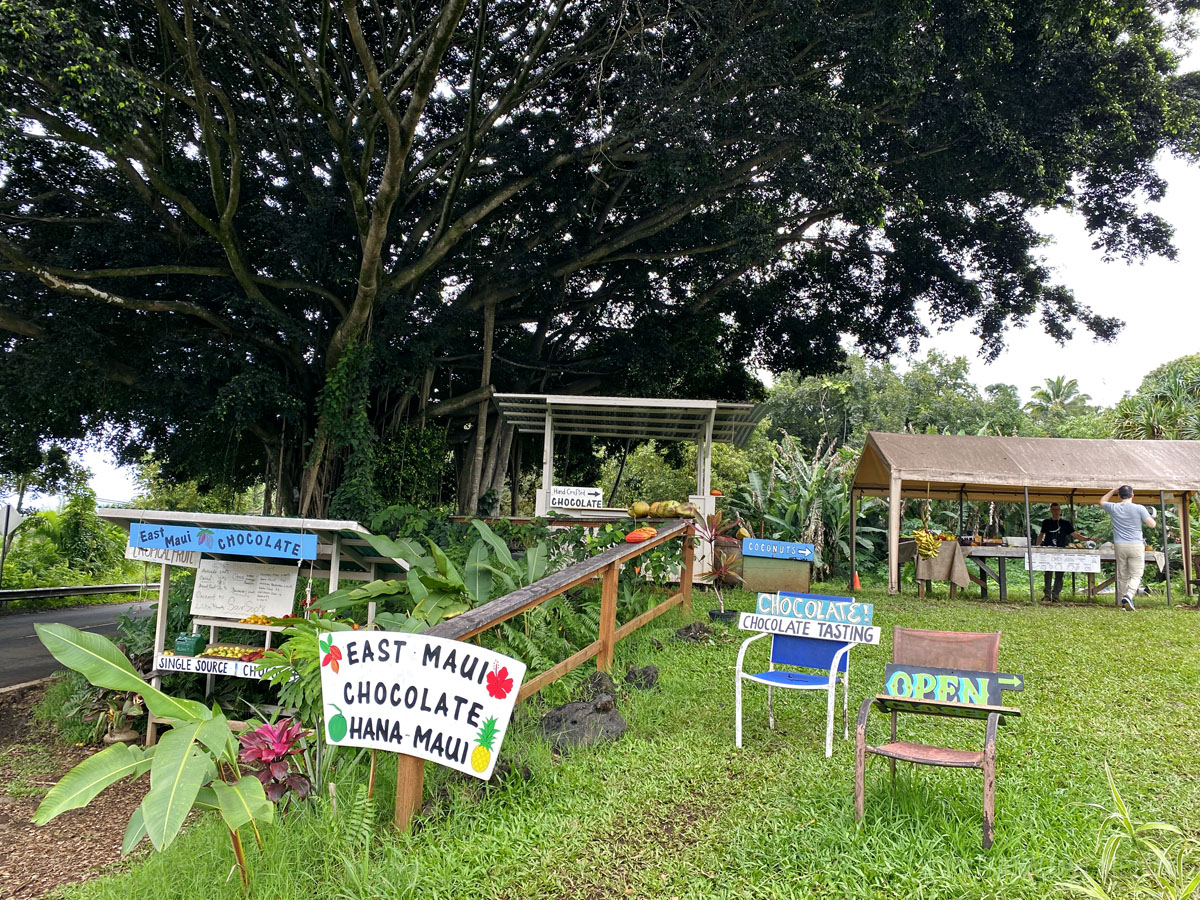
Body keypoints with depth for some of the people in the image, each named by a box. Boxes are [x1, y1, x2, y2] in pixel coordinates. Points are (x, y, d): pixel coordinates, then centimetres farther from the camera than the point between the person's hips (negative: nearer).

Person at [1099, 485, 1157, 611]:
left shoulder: (1113, 508, 5)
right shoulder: (1139, 508, -2)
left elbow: (1102, 501, 27)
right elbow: (1152, 525, -3)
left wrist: (1114, 490, 28)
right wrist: (1151, 517, 18)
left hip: (1120, 546, 3)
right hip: (1136, 545, -2)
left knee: (1122, 576, 9)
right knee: (1136, 575, -2)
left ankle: (1122, 603, 12)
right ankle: (1128, 596, -25)